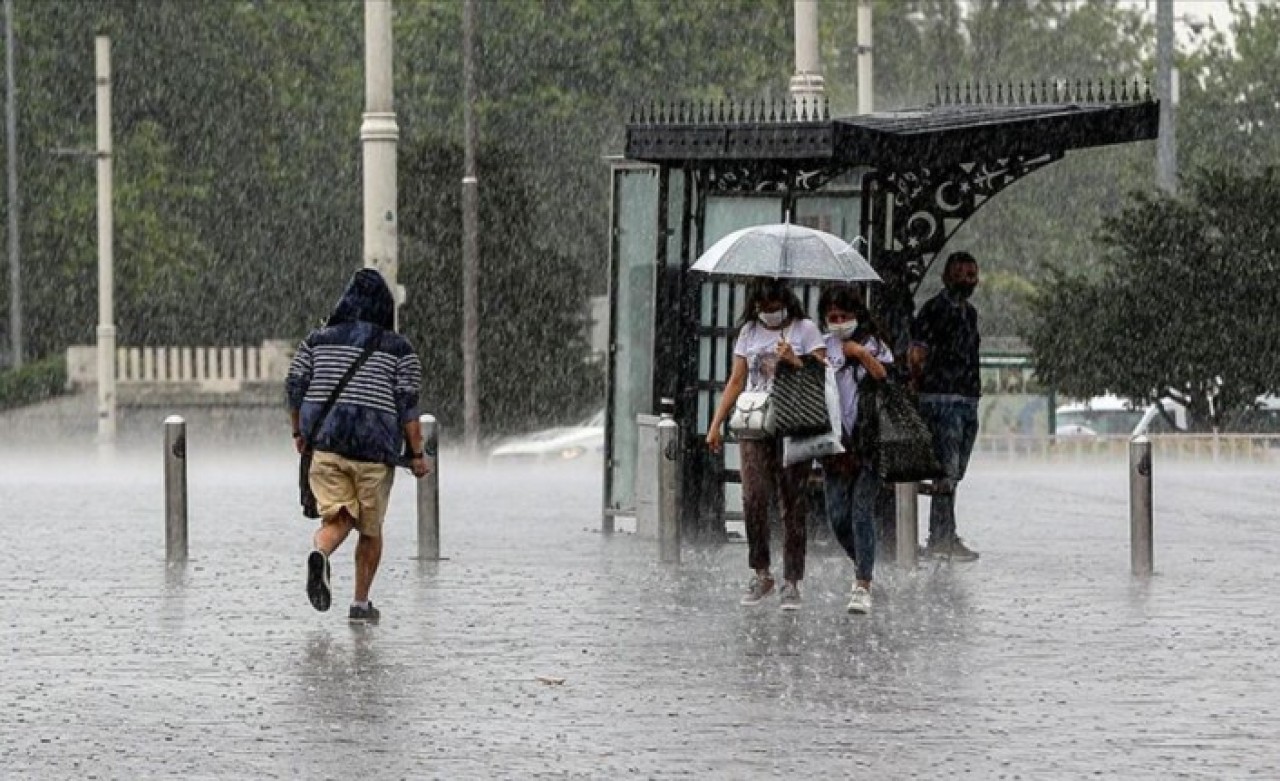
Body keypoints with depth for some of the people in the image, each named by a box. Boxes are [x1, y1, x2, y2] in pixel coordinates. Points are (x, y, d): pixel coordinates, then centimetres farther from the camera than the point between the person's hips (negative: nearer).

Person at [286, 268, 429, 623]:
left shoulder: (317, 340, 8)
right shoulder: (399, 349, 1)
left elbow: (295, 385, 4)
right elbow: (407, 404, -5)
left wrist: (299, 433, 16)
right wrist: (417, 454, -1)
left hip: (324, 443, 2)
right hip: (375, 447, -1)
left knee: (337, 519, 0)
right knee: (370, 528, 14)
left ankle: (320, 554, -34)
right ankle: (361, 603, 16)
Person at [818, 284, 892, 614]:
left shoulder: (874, 345, 4)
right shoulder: (823, 347, 10)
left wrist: (864, 355, -12)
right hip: (835, 440, 3)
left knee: (862, 511, -9)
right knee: (838, 516, 2)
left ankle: (862, 586, -8)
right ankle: (863, 565, 28)